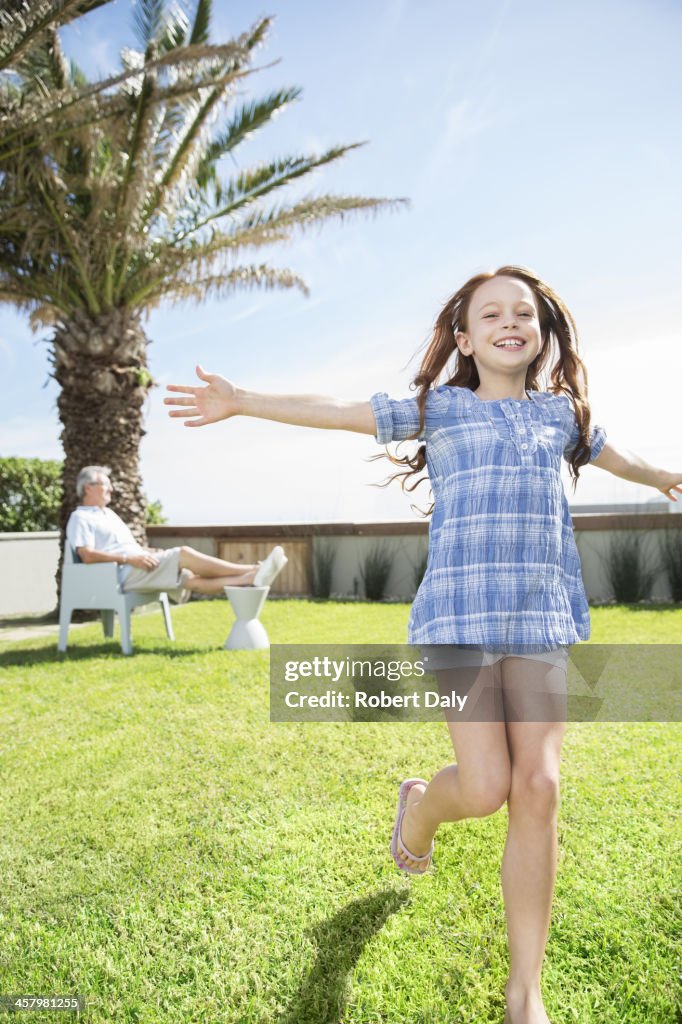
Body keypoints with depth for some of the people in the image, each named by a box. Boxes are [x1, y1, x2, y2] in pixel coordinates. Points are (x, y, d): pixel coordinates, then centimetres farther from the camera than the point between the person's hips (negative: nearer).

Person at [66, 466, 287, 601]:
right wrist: (129, 559, -22)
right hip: (124, 574, -8)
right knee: (184, 553, -23)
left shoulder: (109, 514, 27)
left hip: (141, 566, 8)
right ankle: (252, 571, -28)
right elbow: (87, 555, -15)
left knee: (193, 579, -14)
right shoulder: (80, 518, -1)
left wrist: (149, 551, 9)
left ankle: (249, 579, -33)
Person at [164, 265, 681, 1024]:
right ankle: (419, 805, 32)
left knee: (537, 789, -4)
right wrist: (240, 403, -8)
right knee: (484, 787, -8)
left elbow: (616, 458, 36)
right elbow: (335, 413, 0)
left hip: (543, 620, 3)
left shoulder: (562, 411, 16)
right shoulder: (438, 408, 6)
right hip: (460, 613, -3)